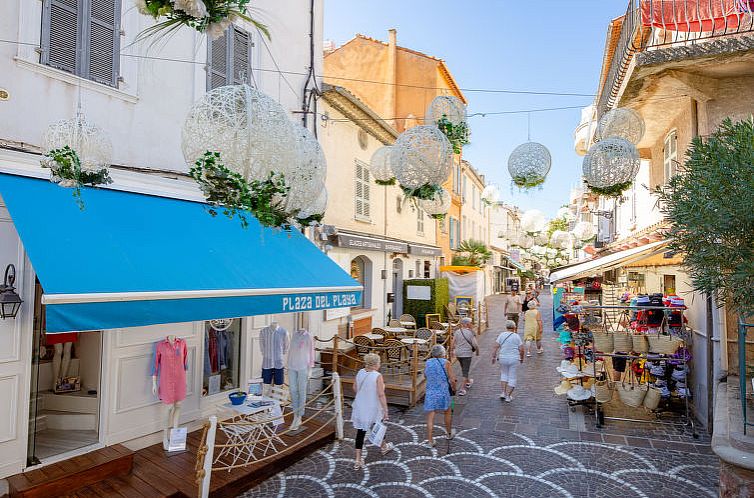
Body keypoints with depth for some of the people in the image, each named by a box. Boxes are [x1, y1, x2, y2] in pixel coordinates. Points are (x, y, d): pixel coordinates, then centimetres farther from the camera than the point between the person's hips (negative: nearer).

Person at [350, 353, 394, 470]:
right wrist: (385, 410, -13)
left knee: (360, 432, 10)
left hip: (360, 407, 4)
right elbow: (381, 395, -21)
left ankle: (358, 460, 13)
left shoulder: (360, 373, -4)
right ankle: (384, 447, 48)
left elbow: (355, 388, 9)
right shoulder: (377, 376, -22)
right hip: (373, 408, -4)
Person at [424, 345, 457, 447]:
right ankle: (449, 433, 41)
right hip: (443, 392, -2)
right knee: (447, 413, 23)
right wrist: (453, 384, 12)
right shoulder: (446, 363, -9)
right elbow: (452, 380, -8)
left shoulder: (427, 363, 0)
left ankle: (430, 441, 7)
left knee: (430, 417, 7)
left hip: (430, 393, 2)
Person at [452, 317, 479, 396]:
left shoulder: (457, 332, -3)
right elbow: (475, 344, -14)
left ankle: (468, 382, 47)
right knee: (465, 371, 3)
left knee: (463, 369, 25)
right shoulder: (471, 332, -13)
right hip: (467, 354, -5)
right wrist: (477, 351, 5)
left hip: (458, 353, 5)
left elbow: (453, 343, -1)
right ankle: (462, 389, 0)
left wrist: (454, 350, 17)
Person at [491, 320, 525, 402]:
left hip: (503, 358, 1)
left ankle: (503, 392, 15)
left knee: (504, 374, 22)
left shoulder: (501, 335, -2)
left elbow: (496, 347, -6)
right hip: (514, 359, -1)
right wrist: (521, 358, 12)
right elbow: (521, 349, -3)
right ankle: (508, 396, 10)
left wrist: (494, 357, 1)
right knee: (512, 377, 9)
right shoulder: (517, 336, -3)